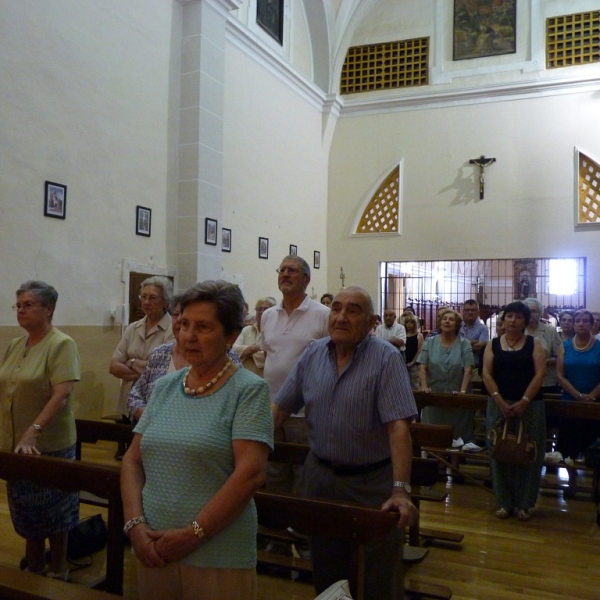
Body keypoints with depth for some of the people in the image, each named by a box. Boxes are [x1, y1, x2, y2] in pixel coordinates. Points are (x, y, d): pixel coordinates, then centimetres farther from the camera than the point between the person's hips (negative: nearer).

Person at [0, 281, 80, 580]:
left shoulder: (61, 344, -13)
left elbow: (63, 394, -22)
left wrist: (33, 432, -28)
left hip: (49, 445, -6)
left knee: (53, 512, 10)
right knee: (26, 511, 18)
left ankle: (57, 572, 28)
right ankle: (34, 570, 36)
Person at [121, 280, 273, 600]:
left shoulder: (249, 390, -10)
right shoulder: (164, 386, 6)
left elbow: (250, 473, -17)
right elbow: (133, 459, 7)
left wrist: (192, 534, -17)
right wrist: (135, 523, -6)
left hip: (218, 556, -5)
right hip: (154, 549, 5)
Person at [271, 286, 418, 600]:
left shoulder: (386, 359, -16)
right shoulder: (312, 354, -1)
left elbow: (398, 426, -23)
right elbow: (279, 408, 3)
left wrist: (400, 490, -30)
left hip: (371, 482, -4)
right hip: (320, 474, 4)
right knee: (325, 575, 20)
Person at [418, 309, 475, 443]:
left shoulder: (464, 344, 2)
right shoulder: (429, 342, 6)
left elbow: (468, 369, -6)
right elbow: (422, 367, 0)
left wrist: (463, 391, -17)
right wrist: (424, 386, -14)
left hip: (457, 397, -1)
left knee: (458, 431, 4)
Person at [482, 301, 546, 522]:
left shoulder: (534, 343, 2)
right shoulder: (493, 344, 5)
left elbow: (540, 374, -7)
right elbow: (487, 374, -2)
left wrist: (524, 401, -16)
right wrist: (500, 402, -14)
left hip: (530, 406, -1)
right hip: (499, 405, 1)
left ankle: (524, 504, 16)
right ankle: (504, 502, 16)